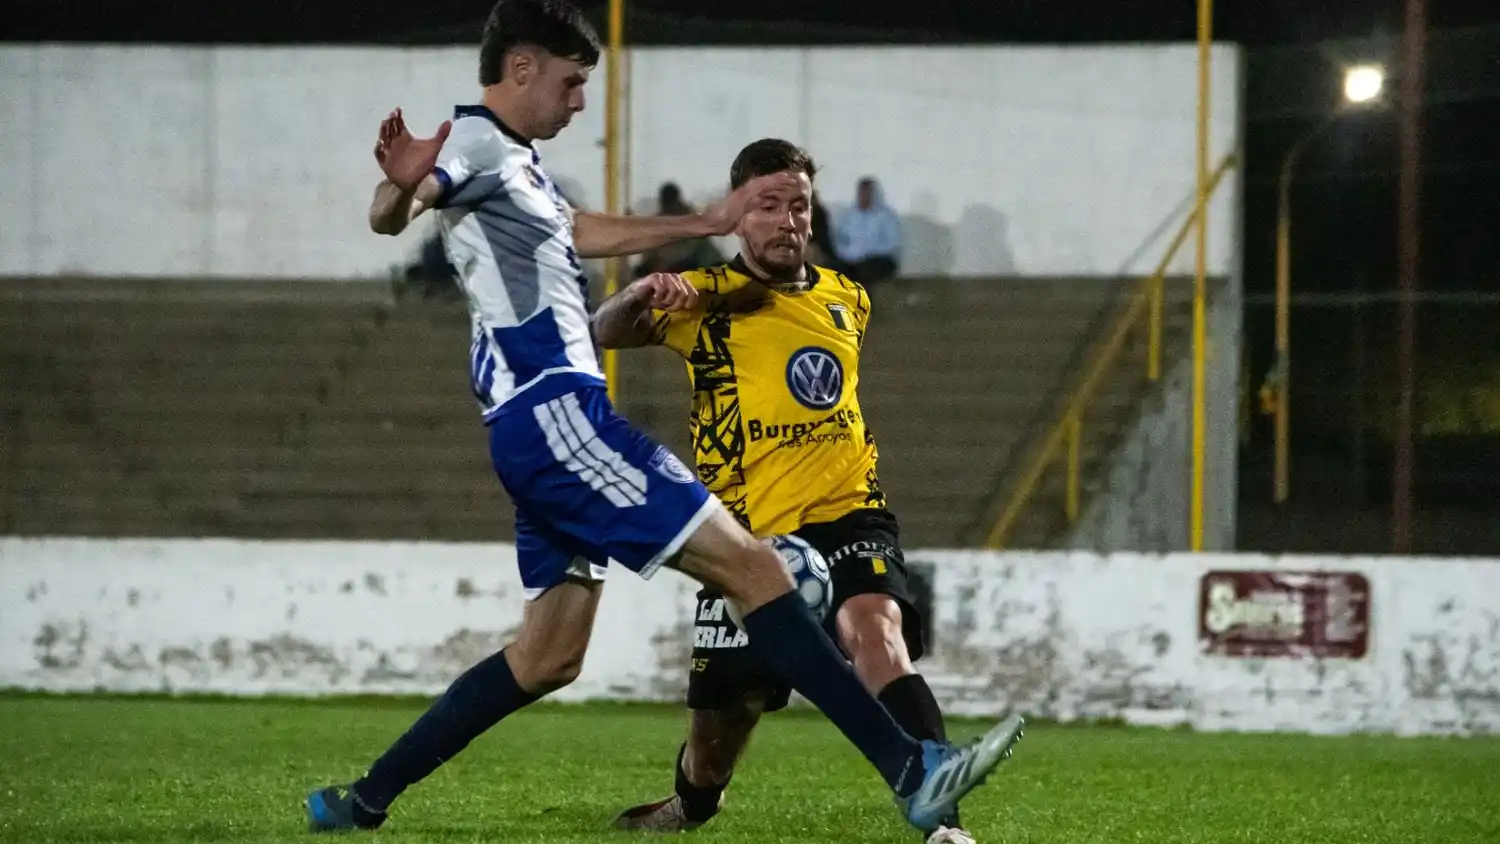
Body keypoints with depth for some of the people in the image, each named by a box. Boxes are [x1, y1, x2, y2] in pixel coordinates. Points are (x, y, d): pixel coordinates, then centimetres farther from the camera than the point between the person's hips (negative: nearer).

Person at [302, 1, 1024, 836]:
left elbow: (578, 233, 38)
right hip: (555, 414, -11)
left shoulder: (518, 160, 21)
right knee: (751, 565, -13)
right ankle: (912, 770, -17)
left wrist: (706, 222, 41)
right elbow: (387, 218, -27)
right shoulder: (474, 139, -8)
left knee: (548, 657, 12)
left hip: (542, 433, 11)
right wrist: (401, 187, -50)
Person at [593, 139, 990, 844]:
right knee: (720, 715, 6)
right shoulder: (706, 299, 0)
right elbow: (606, 332, -12)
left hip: (847, 519, 1)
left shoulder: (846, 298, 13)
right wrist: (641, 296, -34)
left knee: (876, 630, -30)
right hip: (750, 534, -1)